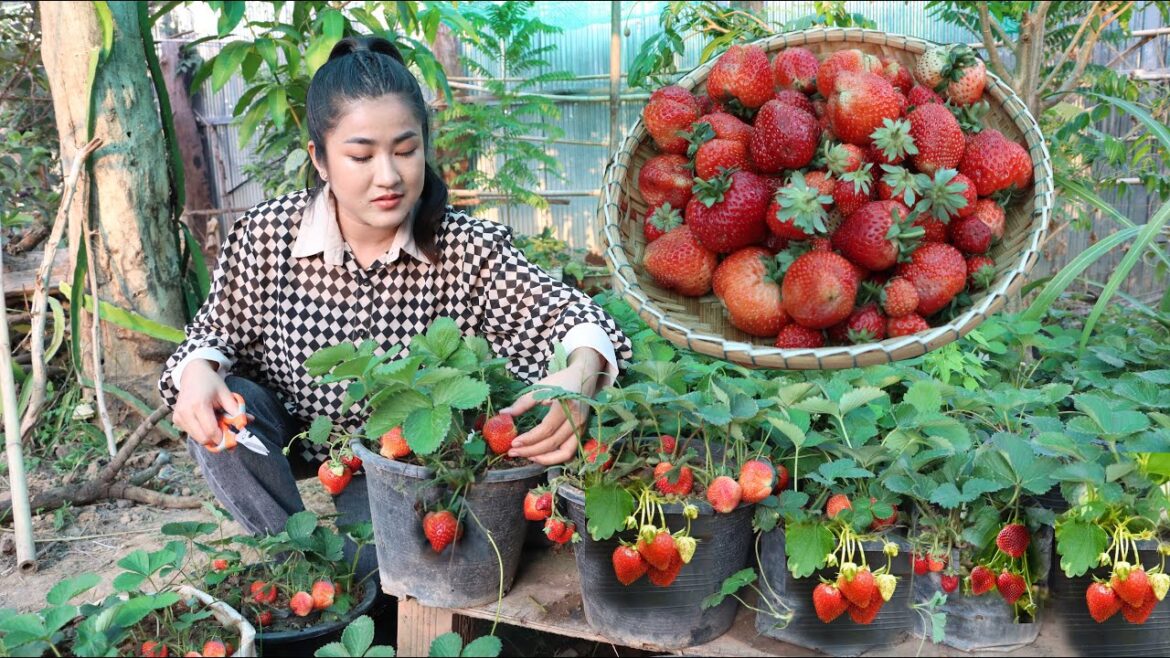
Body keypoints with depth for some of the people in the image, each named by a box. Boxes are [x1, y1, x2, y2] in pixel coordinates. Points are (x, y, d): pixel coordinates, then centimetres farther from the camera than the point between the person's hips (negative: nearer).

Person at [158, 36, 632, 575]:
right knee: (218, 406, -27)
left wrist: (580, 374, -51)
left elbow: (565, 311, -26)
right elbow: (218, 331, -6)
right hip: (288, 437, 1)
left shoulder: (468, 249, -20)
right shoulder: (264, 237, -18)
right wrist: (198, 371, -31)